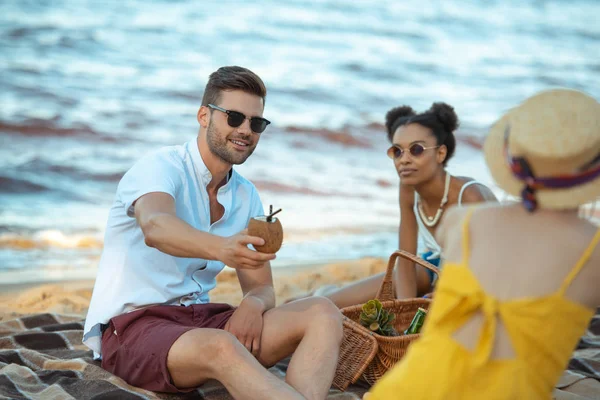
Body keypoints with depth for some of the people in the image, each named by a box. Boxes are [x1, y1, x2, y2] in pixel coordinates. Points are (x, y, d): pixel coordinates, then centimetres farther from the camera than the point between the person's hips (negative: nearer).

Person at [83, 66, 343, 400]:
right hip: (134, 323, -6)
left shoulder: (247, 197, 12)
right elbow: (155, 227, -33)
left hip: (199, 317, 7)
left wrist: (254, 304, -14)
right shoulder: (161, 167, -9)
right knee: (220, 347, -39)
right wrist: (221, 249, -53)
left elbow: (262, 288, 11)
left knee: (322, 313, -15)